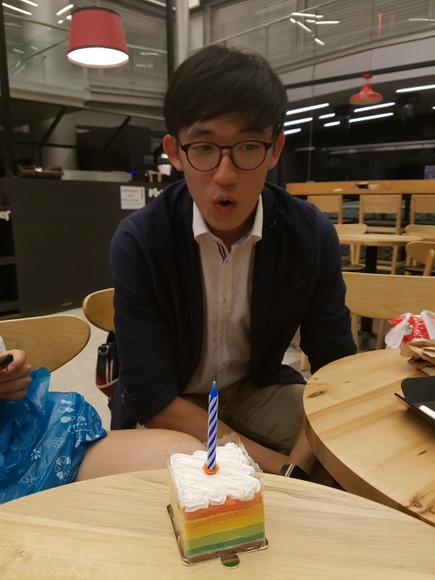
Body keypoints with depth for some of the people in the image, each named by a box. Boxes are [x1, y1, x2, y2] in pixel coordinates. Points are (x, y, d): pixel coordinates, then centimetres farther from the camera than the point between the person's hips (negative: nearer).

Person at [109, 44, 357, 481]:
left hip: (259, 391, 2)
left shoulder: (312, 236, -15)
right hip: (165, 414, -1)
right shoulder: (138, 243, -21)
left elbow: (335, 369, -8)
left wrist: (298, 468, -23)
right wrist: (275, 466, -23)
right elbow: (153, 399, -20)